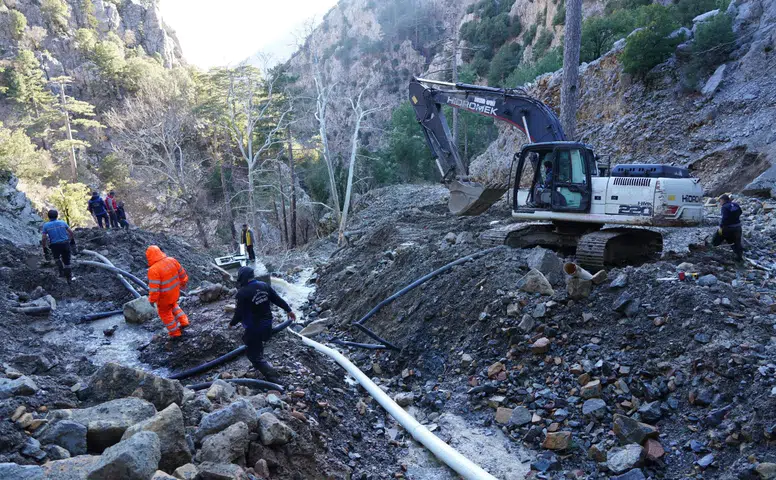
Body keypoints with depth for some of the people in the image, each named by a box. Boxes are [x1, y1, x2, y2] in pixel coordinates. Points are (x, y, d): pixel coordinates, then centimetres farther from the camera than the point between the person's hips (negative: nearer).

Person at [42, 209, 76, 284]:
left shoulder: (46, 225, -1)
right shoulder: (62, 222, 2)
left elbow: (44, 238, -5)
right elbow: (71, 232, 2)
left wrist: (44, 248, 6)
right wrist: (72, 240, 18)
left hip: (55, 245, -1)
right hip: (65, 244, 1)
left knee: (56, 258, 29)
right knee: (67, 261, 12)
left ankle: (61, 271, 15)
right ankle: (69, 278, 18)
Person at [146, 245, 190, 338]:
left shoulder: (153, 270, -30)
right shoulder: (172, 260, -12)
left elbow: (154, 288, -26)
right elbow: (182, 273, 2)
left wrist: (152, 299, -11)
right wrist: (183, 283, 19)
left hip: (164, 296, -5)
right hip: (175, 292, 5)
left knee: (165, 313, 20)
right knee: (173, 305, 34)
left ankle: (175, 332, 33)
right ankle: (183, 322, 30)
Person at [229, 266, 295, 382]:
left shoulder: (242, 293, -20)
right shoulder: (264, 286, -1)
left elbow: (239, 313, -15)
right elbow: (278, 299, 6)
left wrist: (232, 323, 4)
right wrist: (288, 310, 17)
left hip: (254, 328, -7)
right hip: (267, 325, 7)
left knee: (254, 354, 3)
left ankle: (271, 375, -5)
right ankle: (259, 364, 44)